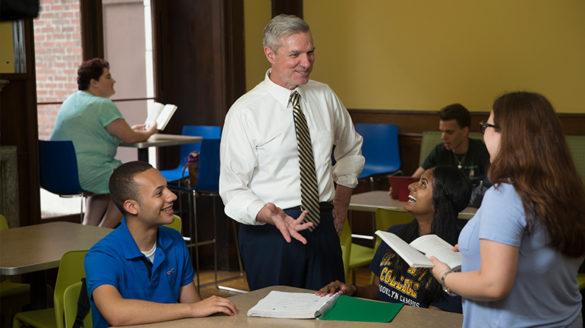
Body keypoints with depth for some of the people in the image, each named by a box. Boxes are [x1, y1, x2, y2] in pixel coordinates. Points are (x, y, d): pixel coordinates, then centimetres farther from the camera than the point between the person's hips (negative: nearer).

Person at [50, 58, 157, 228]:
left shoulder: (71, 100, 16)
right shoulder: (103, 105, -12)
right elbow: (129, 138, -11)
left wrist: (129, 130, 23)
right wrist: (148, 132, 11)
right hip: (86, 174, -9)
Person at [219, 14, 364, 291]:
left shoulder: (325, 97, 5)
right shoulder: (244, 112, -10)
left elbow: (351, 149, 23)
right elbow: (233, 189, -11)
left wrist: (342, 200, 13)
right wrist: (269, 215, -29)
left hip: (324, 226, 4)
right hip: (270, 229, -4)